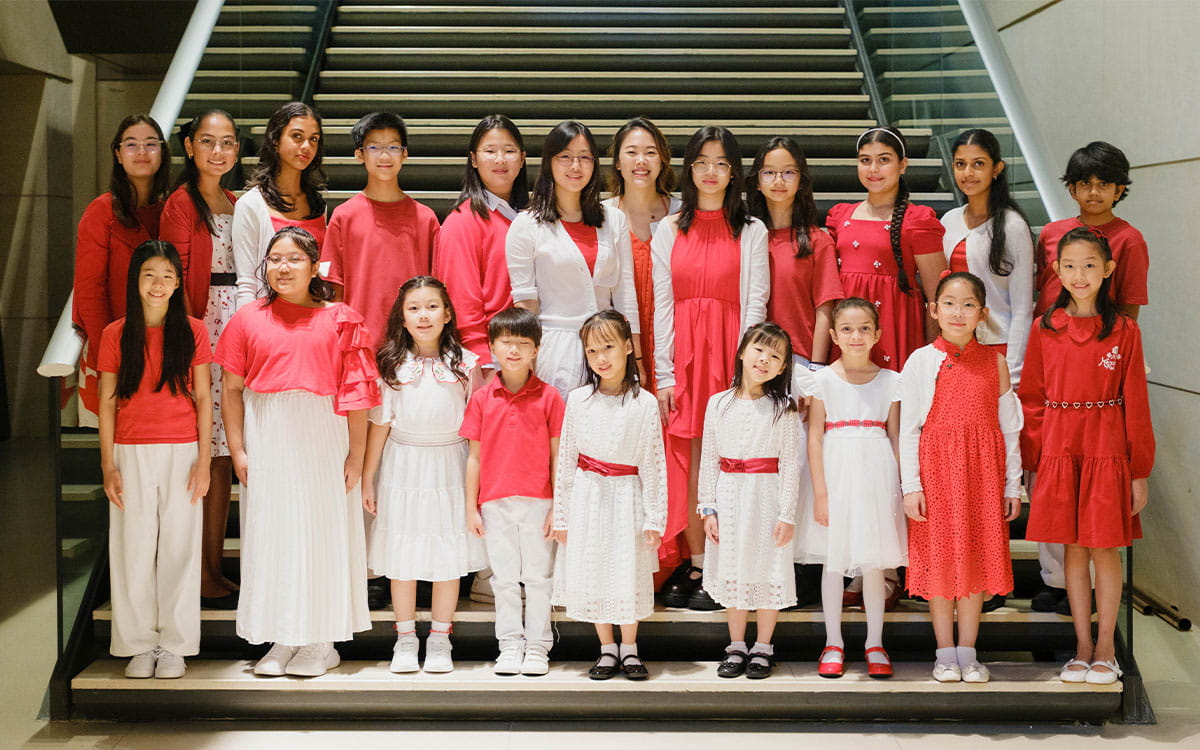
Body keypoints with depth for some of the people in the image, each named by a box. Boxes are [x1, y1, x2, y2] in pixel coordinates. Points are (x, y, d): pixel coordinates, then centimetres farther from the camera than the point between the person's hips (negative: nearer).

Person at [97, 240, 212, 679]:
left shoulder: (192, 331, 3)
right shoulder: (115, 335, 4)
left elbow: (203, 399, 3)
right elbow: (106, 404, 5)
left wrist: (203, 460, -3)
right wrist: (108, 465, -1)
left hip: (181, 453, -1)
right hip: (131, 456, 1)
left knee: (179, 547, 2)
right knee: (134, 549, 3)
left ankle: (174, 645, 12)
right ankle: (139, 645, 13)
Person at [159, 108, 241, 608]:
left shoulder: (236, 204, 17)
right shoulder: (182, 203, -4)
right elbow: (177, 278, -10)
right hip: (200, 334, -7)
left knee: (222, 460, 9)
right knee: (207, 459, -5)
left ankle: (216, 571, 16)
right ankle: (203, 580, 1)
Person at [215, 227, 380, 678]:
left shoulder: (338, 320, 1)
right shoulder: (248, 320, 5)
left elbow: (357, 392, -1)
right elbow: (232, 390, 5)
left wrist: (356, 453, -5)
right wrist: (237, 450, -1)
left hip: (323, 441, -1)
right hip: (267, 442, 2)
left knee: (323, 531, 4)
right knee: (270, 533, 5)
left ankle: (320, 641, 15)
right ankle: (281, 639, 16)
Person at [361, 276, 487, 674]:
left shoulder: (465, 364, -1)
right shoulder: (391, 365, 0)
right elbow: (379, 424, 4)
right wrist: (367, 477, 5)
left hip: (449, 465, 0)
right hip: (403, 467, 0)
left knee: (448, 553, 4)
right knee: (402, 554, 5)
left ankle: (440, 639, 16)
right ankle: (405, 639, 18)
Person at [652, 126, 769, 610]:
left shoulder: (751, 232, 6)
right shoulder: (669, 230, 10)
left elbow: (755, 302, 1)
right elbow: (662, 305, 7)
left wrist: (745, 367, -10)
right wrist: (664, 373, -1)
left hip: (730, 351, -2)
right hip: (682, 352, 2)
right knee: (687, 461, 0)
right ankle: (695, 564, 9)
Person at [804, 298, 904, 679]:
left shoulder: (890, 381, 4)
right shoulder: (823, 379, -1)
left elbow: (896, 437, 6)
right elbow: (814, 438, -2)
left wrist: (900, 488, 1)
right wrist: (820, 492, -7)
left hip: (877, 475, 1)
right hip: (836, 472, -1)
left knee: (874, 561, 6)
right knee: (832, 560, 5)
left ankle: (875, 643, 17)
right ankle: (833, 643, 17)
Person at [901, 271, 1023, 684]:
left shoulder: (995, 362, 4)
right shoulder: (921, 361, -1)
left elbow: (1009, 426, 7)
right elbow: (908, 428, -1)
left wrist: (1013, 484, 5)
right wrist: (910, 486, -6)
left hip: (983, 472, 2)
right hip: (936, 468, -1)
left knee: (977, 557, 5)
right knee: (939, 558, 3)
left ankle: (968, 653, 17)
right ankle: (945, 653, 15)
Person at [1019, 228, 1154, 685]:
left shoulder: (1124, 330, -1)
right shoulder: (1045, 328, 3)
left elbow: (1136, 404, 0)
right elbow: (1031, 399, 6)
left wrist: (1140, 472, -1)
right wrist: (1033, 461, 1)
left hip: (1107, 450, -2)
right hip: (1059, 451, 2)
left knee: (1104, 550, 3)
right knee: (1073, 550, 8)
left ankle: (1105, 650, 16)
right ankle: (1082, 648, 18)